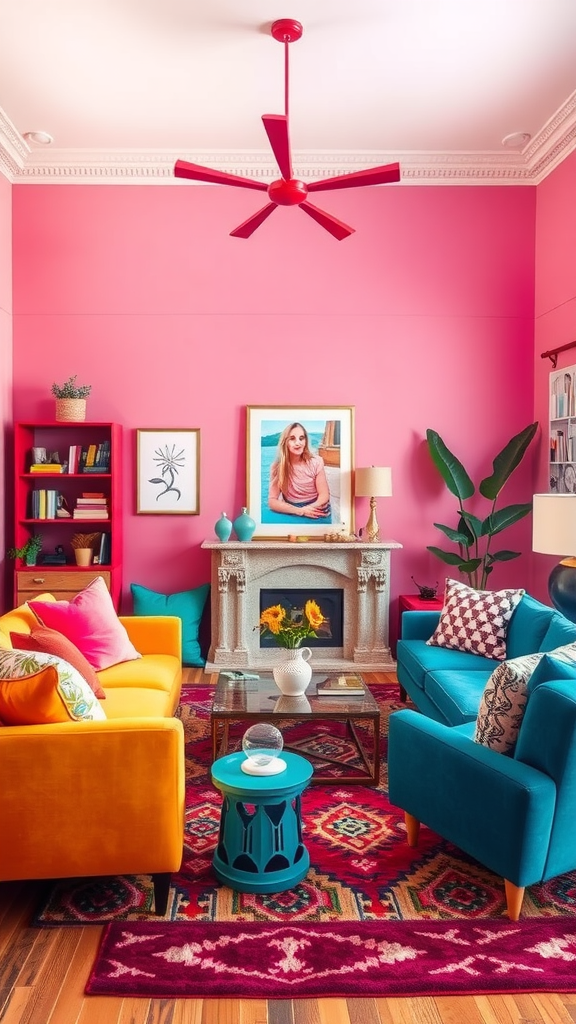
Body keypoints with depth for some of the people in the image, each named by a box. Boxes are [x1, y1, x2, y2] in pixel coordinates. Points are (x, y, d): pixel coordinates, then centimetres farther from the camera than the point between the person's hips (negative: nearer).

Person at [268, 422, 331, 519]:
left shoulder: (316, 462, -4)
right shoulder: (277, 466, -5)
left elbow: (324, 495, -4)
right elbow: (272, 501, -9)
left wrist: (309, 509, -23)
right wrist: (300, 511, -22)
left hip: (315, 513, 0)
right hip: (291, 514, 1)